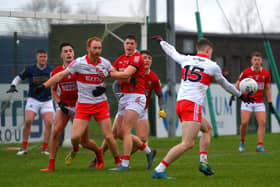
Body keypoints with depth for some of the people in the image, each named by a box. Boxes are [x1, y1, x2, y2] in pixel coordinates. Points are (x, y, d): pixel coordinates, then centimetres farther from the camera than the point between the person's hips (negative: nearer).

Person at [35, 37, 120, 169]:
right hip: (83, 105, -1)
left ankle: (118, 161, 12)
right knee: (76, 137, -10)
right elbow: (61, 75, -8)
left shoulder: (105, 63, -1)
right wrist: (44, 85, -17)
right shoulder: (79, 63, -10)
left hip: (101, 104, 1)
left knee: (108, 137, -7)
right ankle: (75, 150, 25)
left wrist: (104, 87, -1)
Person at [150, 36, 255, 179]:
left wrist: (161, 41, 53)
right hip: (193, 105, -8)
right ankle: (159, 170, -24)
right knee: (187, 144, -14)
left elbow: (172, 52, 32)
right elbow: (224, 84, 19)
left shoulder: (186, 60, 12)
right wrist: (240, 95, 36)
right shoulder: (213, 66, 3)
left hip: (180, 103, 8)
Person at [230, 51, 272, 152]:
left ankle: (260, 145, -10)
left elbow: (267, 89, 10)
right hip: (247, 101, -2)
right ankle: (242, 142, 10)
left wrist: (270, 103, 7)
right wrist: (233, 95, -9)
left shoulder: (266, 73, 1)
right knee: (244, 122, -13)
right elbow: (237, 84, 5)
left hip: (260, 102, 2)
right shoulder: (246, 72, -5)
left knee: (262, 122, -14)